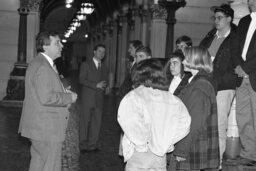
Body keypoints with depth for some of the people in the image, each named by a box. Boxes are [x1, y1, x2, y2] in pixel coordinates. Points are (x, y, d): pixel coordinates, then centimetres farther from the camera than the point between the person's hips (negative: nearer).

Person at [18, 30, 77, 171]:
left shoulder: (39, 63, 15)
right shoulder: (43, 67, -20)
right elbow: (46, 98, -28)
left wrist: (63, 93, 9)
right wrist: (69, 97, -15)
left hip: (39, 127, 11)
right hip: (46, 129, -11)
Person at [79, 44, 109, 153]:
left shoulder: (103, 67, 18)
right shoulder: (86, 64, 1)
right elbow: (81, 80, -8)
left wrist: (104, 86, -3)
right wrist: (96, 85, -16)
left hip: (99, 99, 5)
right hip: (88, 98, -4)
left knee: (97, 122, 2)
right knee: (85, 121, -2)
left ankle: (93, 145, 9)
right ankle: (83, 145, 5)